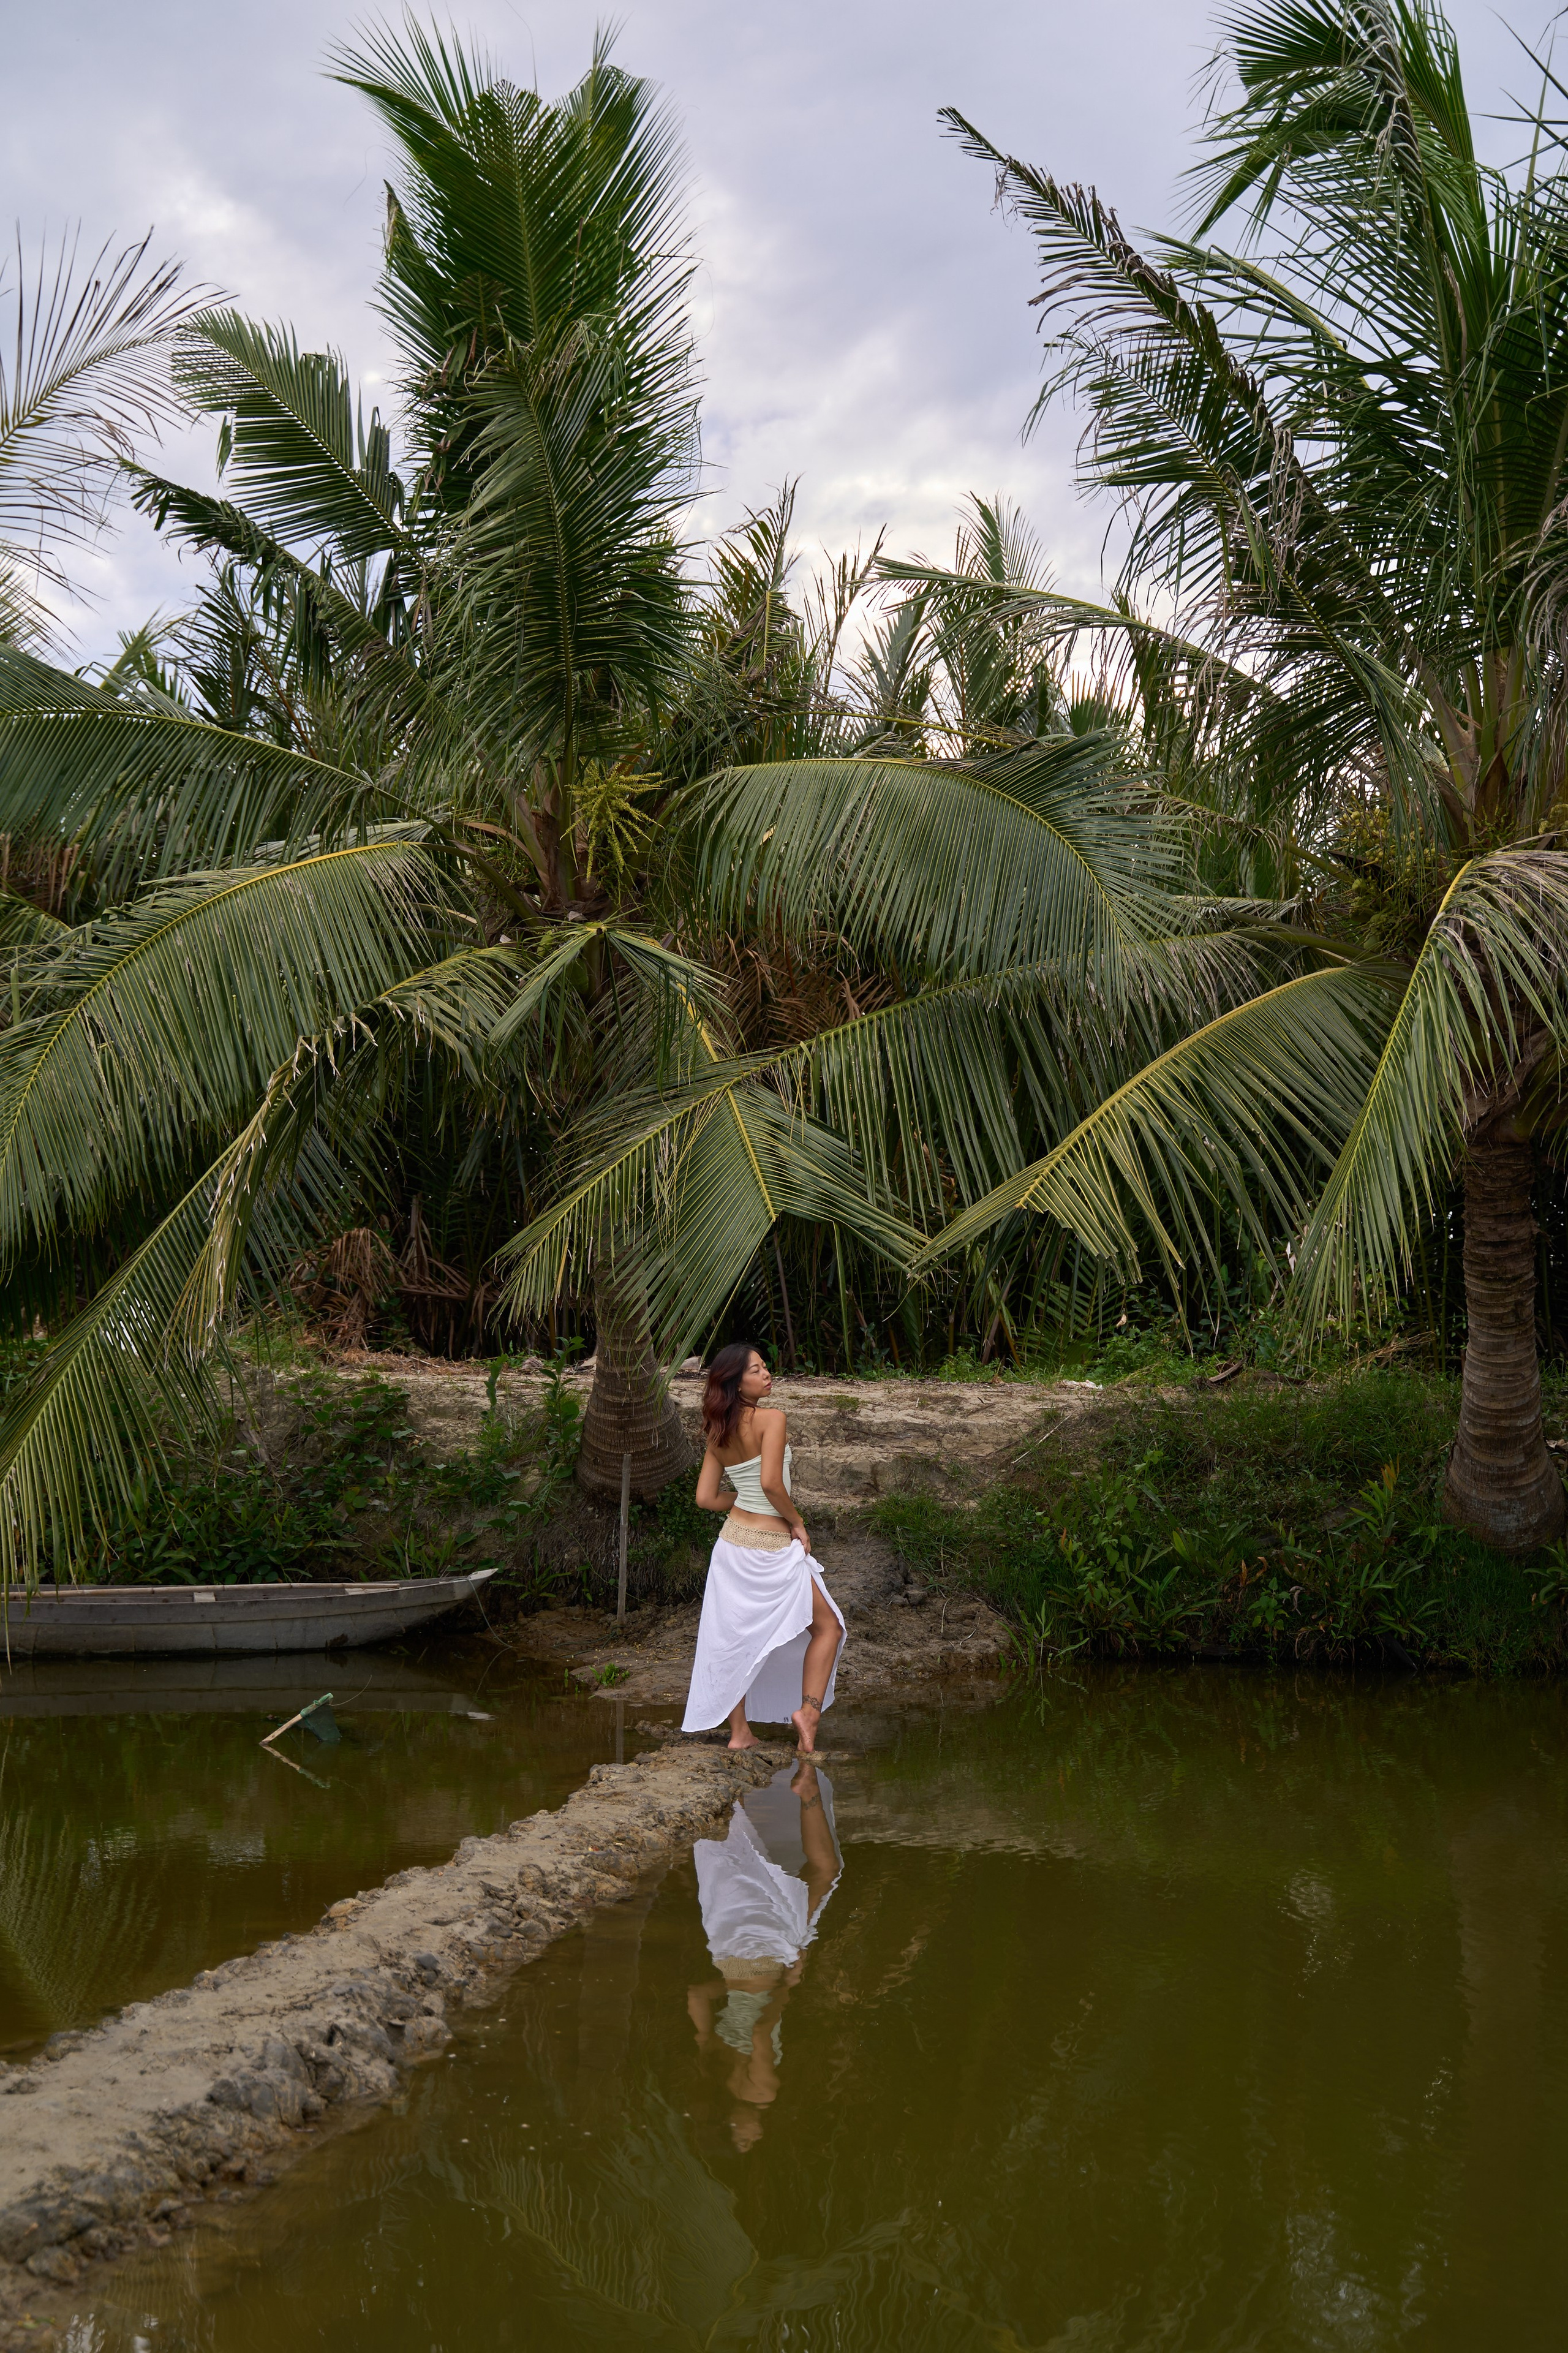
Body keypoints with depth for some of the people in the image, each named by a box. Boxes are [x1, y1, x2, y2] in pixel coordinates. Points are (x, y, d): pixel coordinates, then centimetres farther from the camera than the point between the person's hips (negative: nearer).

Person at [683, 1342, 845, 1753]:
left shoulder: (719, 1433, 4)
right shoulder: (771, 1419, -17)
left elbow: (705, 1497, 4)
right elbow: (771, 1483, -26)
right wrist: (796, 1522, -11)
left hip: (732, 1540, 6)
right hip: (773, 1549, -6)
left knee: (737, 1638, 15)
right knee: (827, 1626, 9)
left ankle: (739, 1732, 18)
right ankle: (809, 1709, -7)